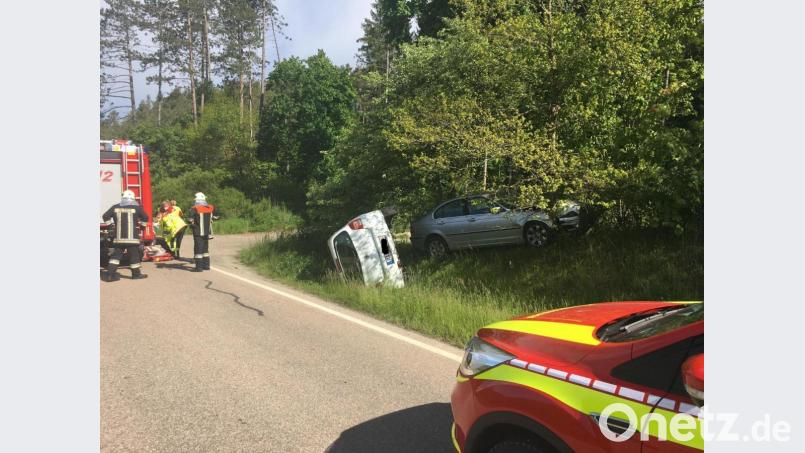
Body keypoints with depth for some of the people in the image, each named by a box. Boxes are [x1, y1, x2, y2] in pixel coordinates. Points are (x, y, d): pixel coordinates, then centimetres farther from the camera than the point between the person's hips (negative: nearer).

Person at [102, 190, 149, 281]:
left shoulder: (115, 207, 3)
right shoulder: (136, 208, -4)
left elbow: (105, 217, 8)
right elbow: (145, 218, 2)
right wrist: (140, 221, 21)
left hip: (118, 237, 3)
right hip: (132, 237, -3)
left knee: (116, 255, 10)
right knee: (134, 255, 7)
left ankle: (109, 274, 4)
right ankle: (136, 273, 17)